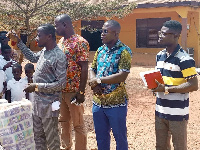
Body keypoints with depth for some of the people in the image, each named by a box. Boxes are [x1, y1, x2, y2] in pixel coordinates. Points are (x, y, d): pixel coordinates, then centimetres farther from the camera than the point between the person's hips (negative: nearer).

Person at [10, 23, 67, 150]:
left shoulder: (59, 56, -21)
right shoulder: (44, 51, 5)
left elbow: (61, 84, -23)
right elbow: (33, 57, 27)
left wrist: (37, 86, -22)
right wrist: (19, 42, 20)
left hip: (49, 104, -8)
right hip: (38, 101, 8)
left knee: (51, 139, 6)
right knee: (38, 136, 19)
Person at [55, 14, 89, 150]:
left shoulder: (80, 42, -13)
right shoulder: (61, 41, 10)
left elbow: (84, 69, -15)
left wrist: (81, 92, -18)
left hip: (73, 91, -8)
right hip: (60, 90, 8)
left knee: (78, 124, 4)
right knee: (64, 121, 19)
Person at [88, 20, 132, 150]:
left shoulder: (124, 51, -11)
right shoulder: (100, 50, 10)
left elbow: (122, 76, -20)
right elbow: (92, 69, 13)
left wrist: (98, 80, -14)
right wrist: (93, 83, -9)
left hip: (116, 103, -6)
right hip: (98, 102, 6)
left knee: (120, 137, 9)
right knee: (101, 137, 18)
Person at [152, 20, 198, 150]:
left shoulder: (184, 59, -17)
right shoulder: (160, 55, 9)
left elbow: (193, 85, -19)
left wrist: (166, 89, -19)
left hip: (177, 114, -7)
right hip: (160, 111, 7)